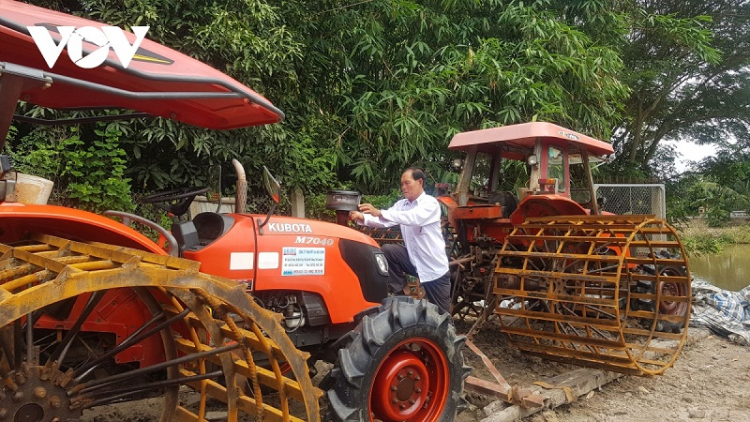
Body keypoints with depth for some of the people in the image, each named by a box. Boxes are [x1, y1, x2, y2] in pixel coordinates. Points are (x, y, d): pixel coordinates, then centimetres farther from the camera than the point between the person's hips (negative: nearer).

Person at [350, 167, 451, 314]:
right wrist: (362, 217, -29)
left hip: (434, 268, -5)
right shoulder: (401, 204, 4)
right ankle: (400, 294, -2)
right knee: (387, 251, -15)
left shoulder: (430, 203, -17)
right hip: (413, 260, 5)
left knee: (441, 314, 0)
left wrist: (380, 213, -45)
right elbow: (385, 221, -9)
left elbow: (413, 218, -36)